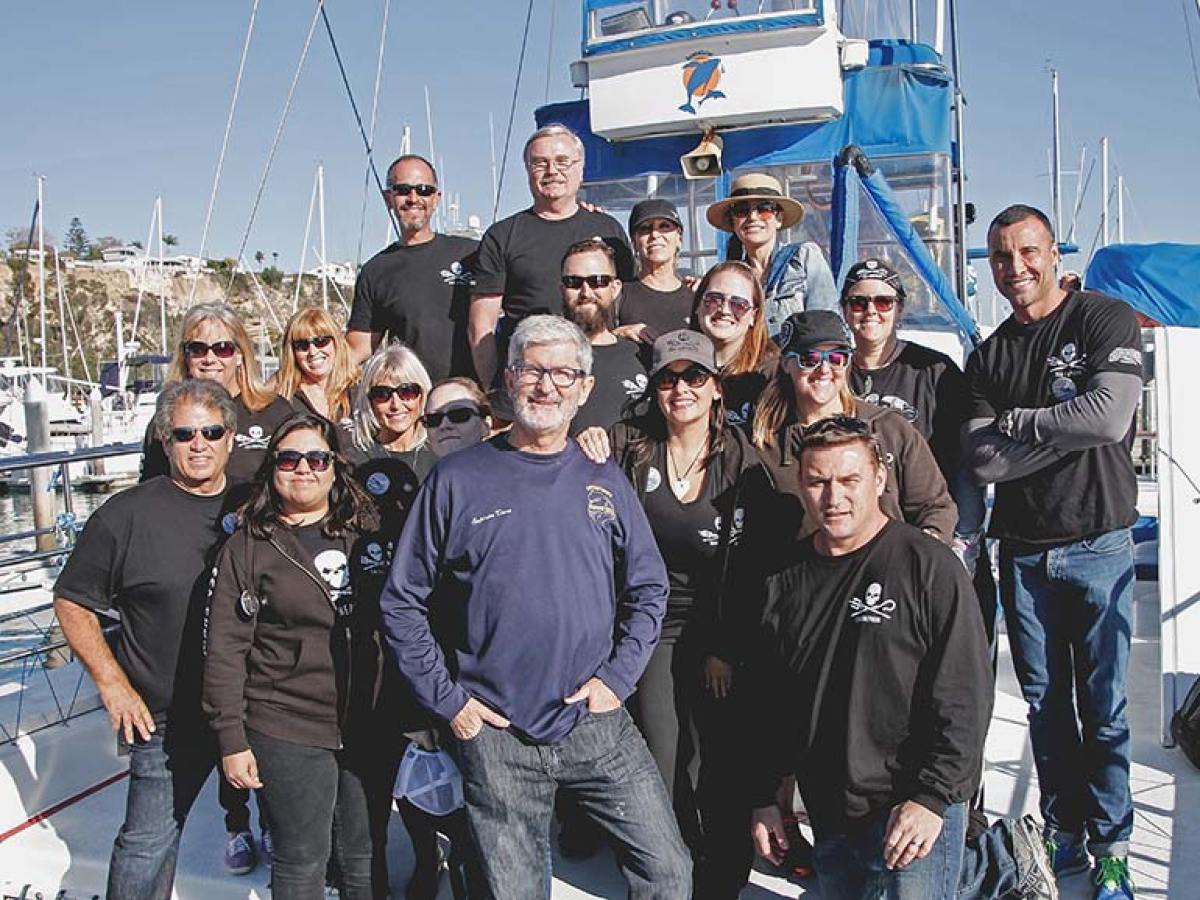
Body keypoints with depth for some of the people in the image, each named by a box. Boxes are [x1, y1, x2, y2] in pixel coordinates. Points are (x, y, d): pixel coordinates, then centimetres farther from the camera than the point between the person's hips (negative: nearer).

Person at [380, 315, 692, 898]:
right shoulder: (457, 480, -2)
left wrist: (618, 677, -2)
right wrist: (447, 699, -5)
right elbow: (402, 601, -1)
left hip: (597, 725, 2)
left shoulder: (605, 483, 5)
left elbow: (648, 589, 10)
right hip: (494, 735, -1)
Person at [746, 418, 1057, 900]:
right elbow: (766, 702, 11)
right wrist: (763, 798, 10)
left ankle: (1007, 857, 20)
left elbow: (966, 694, -13)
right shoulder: (784, 579, 3)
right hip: (828, 814, 6)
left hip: (915, 806, -5)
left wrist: (931, 798, -18)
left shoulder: (929, 566, -11)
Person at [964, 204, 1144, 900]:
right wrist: (1061, 431, -13)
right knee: (1045, 703, 12)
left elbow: (1109, 417, -20)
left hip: (1098, 546, -4)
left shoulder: (1107, 320, -3)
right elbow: (984, 461, -3)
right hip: (1023, 552, 4)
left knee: (1103, 709, 4)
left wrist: (1015, 421, -8)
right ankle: (1063, 834, 28)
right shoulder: (988, 357, 9)